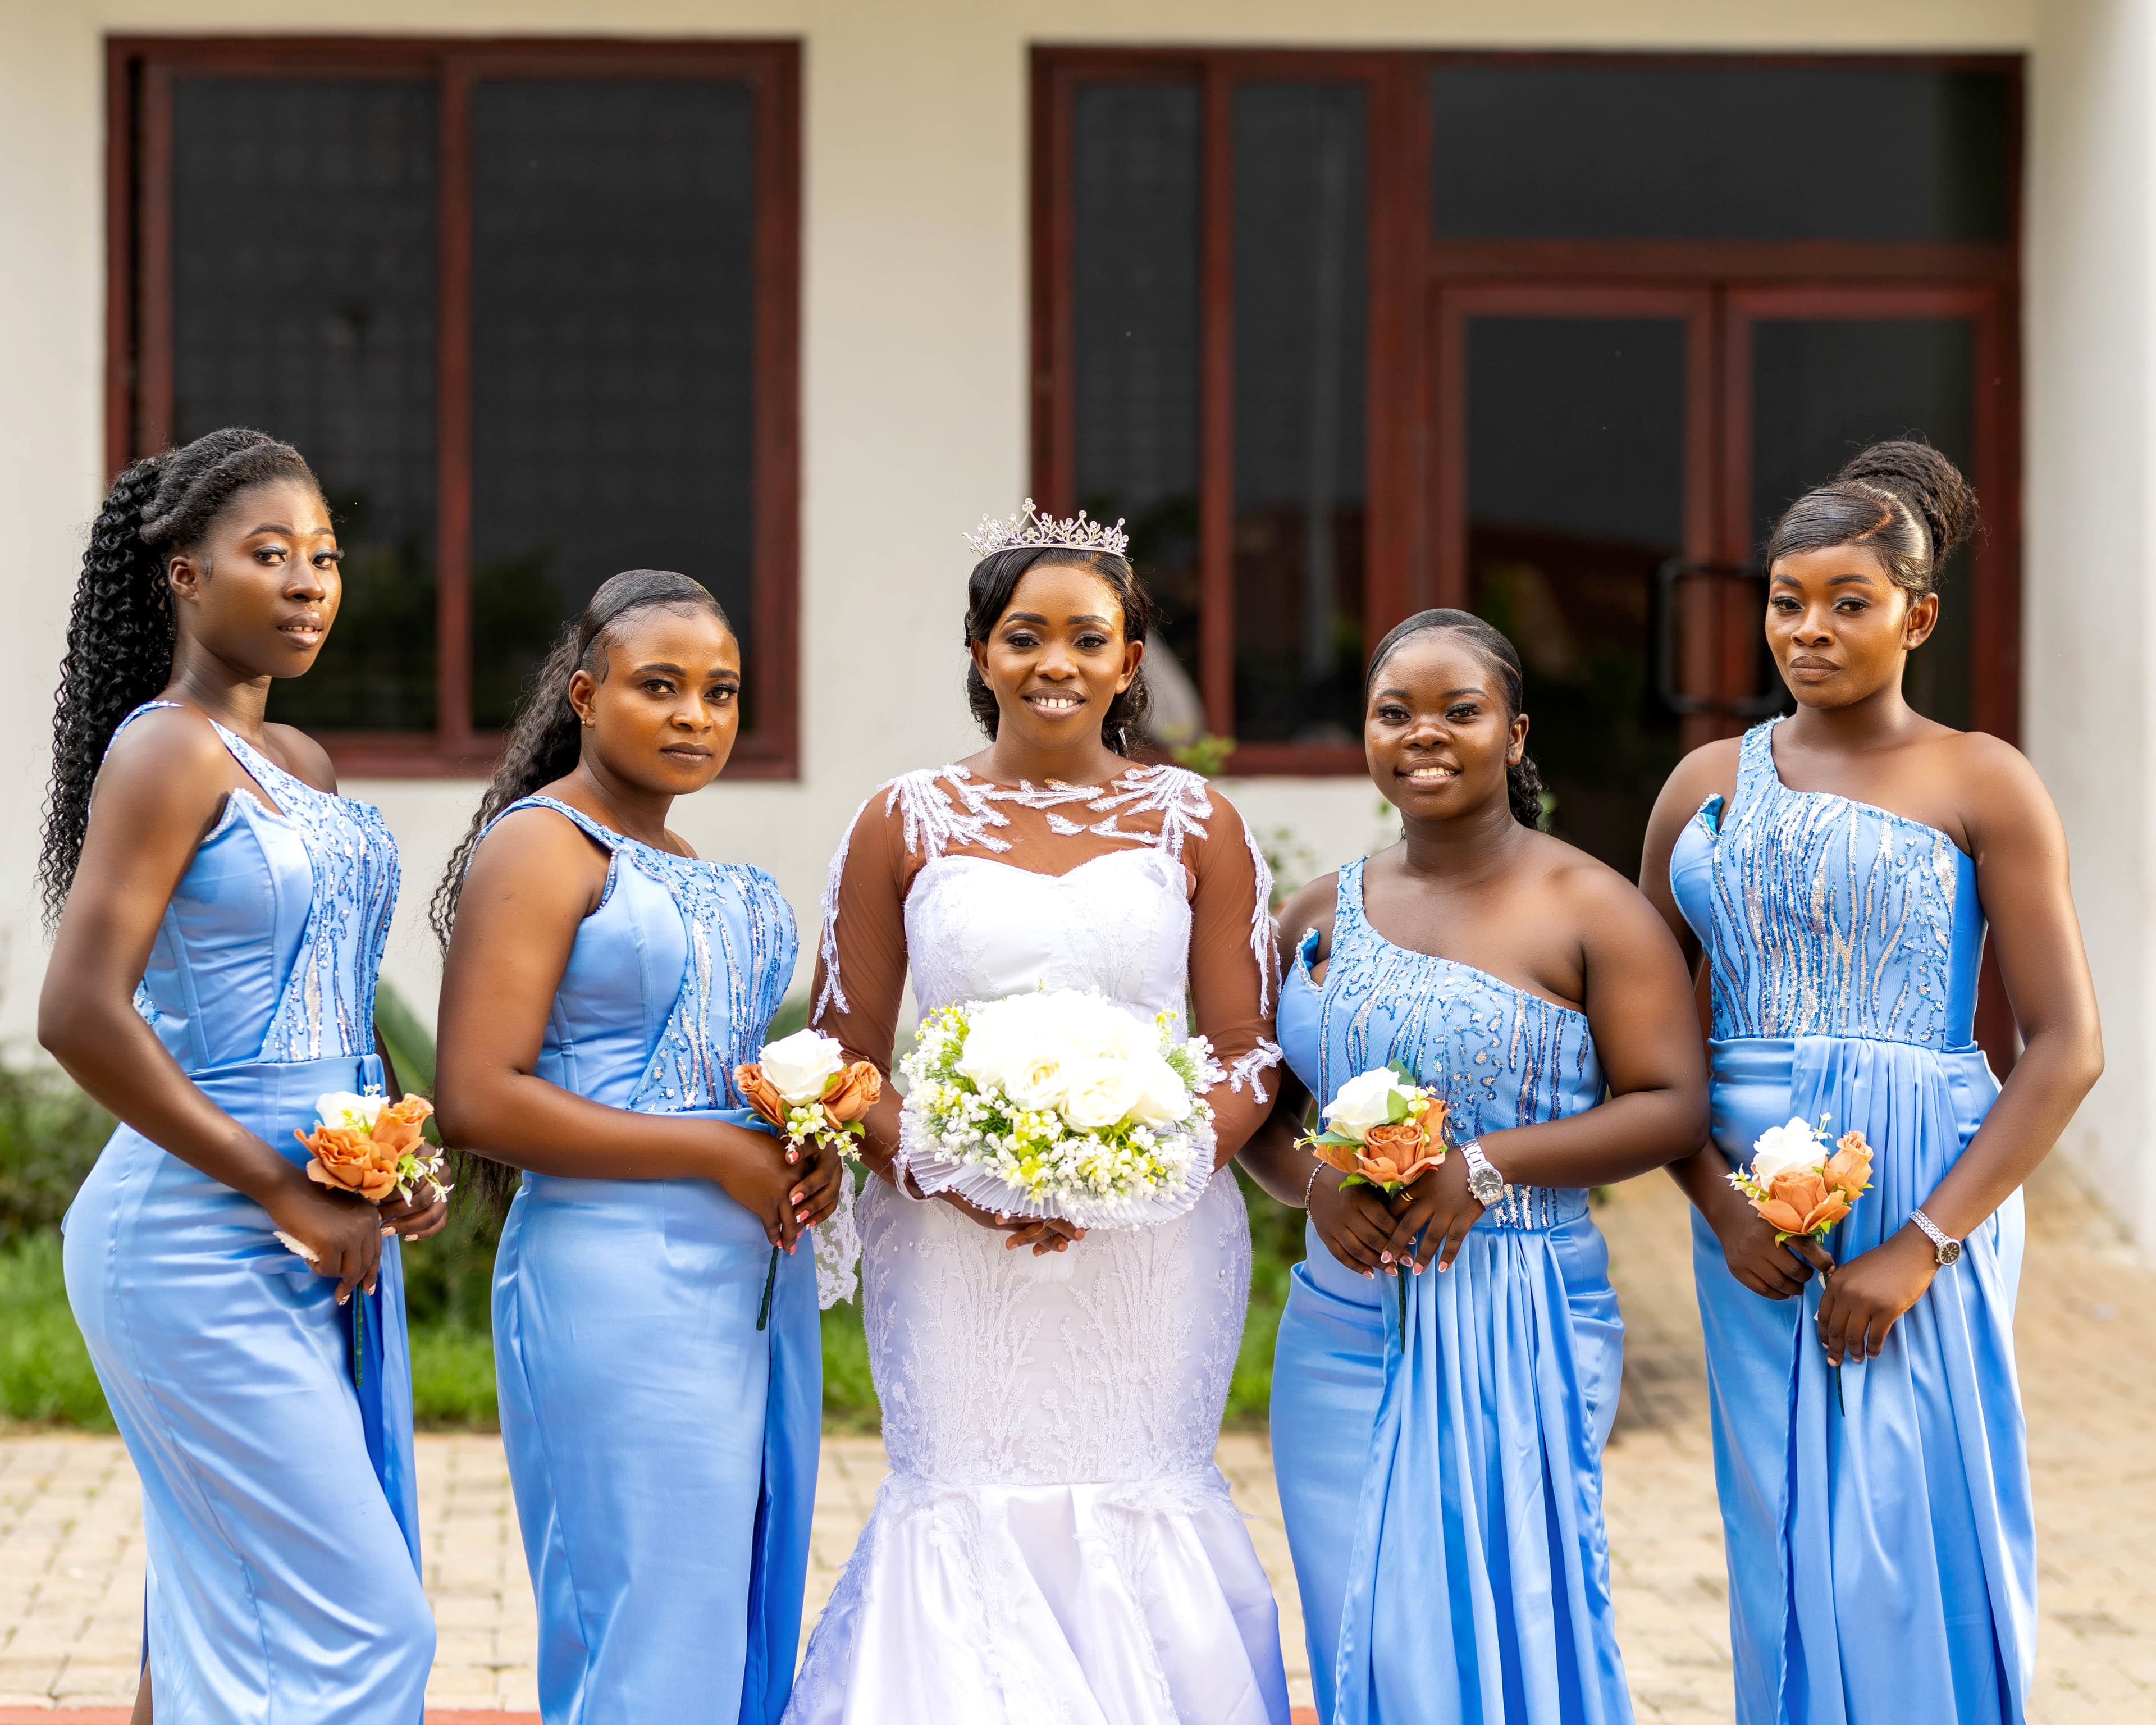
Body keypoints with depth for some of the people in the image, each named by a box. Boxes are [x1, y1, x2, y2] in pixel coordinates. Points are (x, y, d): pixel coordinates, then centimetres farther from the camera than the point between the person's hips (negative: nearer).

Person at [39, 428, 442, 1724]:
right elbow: (81, 1016, -20)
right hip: (206, 1245, -8)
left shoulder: (305, 765, 14)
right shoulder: (166, 751, -11)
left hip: (332, 1240, 8)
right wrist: (284, 1193, -16)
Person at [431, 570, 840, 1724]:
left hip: (757, 1275, 9)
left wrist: (814, 1153, 5)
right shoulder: (540, 848, -8)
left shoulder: (701, 874, 18)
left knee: (747, 1631, 12)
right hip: (619, 1276, -9)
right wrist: (719, 1155, -15)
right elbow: (478, 1101, -18)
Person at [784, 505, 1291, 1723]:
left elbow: (1251, 1054, 4)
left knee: (1134, 1519, 0)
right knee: (972, 1525, -4)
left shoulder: (1196, 824, 7)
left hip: (1151, 1246, 0)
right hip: (954, 1251, 0)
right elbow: (847, 1057, 6)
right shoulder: (907, 823, 7)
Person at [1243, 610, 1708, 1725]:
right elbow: (1261, 1117, 15)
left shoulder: (1587, 911, -3)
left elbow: (1672, 1106, -8)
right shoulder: (1323, 915, 11)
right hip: (1345, 1330, 4)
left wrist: (1489, 1167, -16)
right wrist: (1313, 1183, -7)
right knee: (1364, 1633, 6)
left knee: (1501, 1626, -5)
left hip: (1518, 1329, -4)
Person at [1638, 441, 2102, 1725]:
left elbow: (2068, 1047, -8)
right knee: (1785, 1537, 6)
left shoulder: (1983, 786, -2)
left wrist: (1922, 1245, -14)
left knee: (1915, 1543, -3)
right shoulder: (1710, 783, 10)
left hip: (1927, 1196, -3)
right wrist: (1719, 1205, -7)